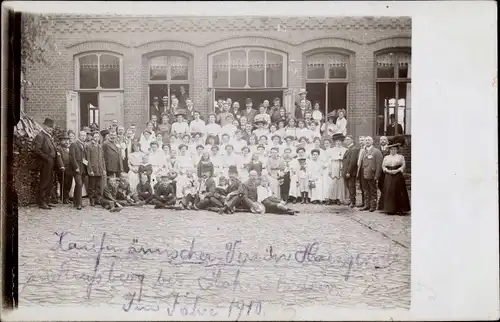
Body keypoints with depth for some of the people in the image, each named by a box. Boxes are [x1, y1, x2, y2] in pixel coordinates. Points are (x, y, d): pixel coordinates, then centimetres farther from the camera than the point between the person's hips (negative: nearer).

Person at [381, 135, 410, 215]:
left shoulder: (400, 157, 6)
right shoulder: (386, 157, 12)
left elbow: (403, 166, 0)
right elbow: (383, 166, 9)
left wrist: (397, 170, -14)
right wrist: (388, 171, -9)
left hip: (398, 177, -2)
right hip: (389, 177, 2)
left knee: (399, 193, -2)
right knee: (389, 193, -2)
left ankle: (400, 210, 3)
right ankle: (390, 209, 3)